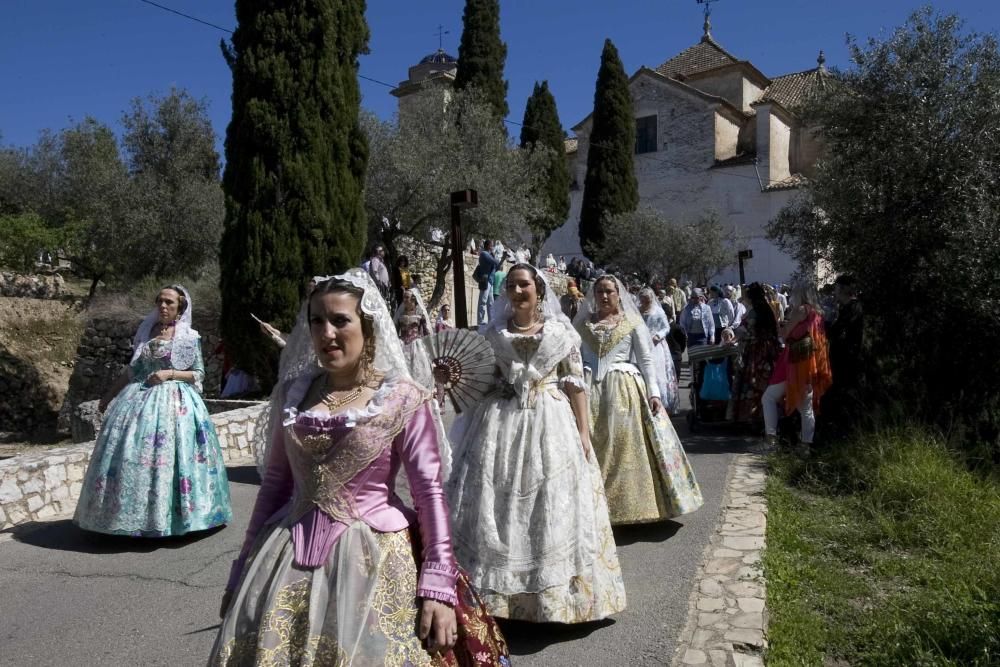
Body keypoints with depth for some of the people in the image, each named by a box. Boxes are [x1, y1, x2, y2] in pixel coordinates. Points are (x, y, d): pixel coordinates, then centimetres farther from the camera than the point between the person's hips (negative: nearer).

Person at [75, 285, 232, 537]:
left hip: (174, 402, -4)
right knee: (132, 455, 0)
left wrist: (170, 373, -13)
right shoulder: (145, 331, 11)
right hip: (140, 400, 4)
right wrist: (109, 395, 16)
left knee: (165, 455, -8)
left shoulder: (189, 337, 0)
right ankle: (135, 515, 10)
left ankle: (166, 514, 3)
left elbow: (199, 374, 0)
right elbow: (131, 371, 16)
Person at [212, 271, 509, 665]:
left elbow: (430, 491, -8)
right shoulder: (292, 395, 4)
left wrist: (438, 584, -14)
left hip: (374, 556, -4)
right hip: (289, 557, 4)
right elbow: (274, 484, 11)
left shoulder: (403, 400, -8)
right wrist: (246, 567, 13)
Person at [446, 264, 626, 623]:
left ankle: (551, 593, 17)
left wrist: (583, 432, -2)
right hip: (501, 424, 1)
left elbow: (576, 384, 3)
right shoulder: (494, 332, 8)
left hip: (550, 424, -1)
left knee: (551, 512, 2)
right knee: (496, 511, 1)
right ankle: (493, 593, 16)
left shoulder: (561, 330, 5)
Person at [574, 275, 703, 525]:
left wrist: (653, 392, -8)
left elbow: (646, 360, 1)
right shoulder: (584, 323, 9)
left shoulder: (631, 323, 4)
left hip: (625, 390, -1)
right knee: (592, 449, 3)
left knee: (627, 447, 0)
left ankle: (630, 502, 12)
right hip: (591, 392, 2)